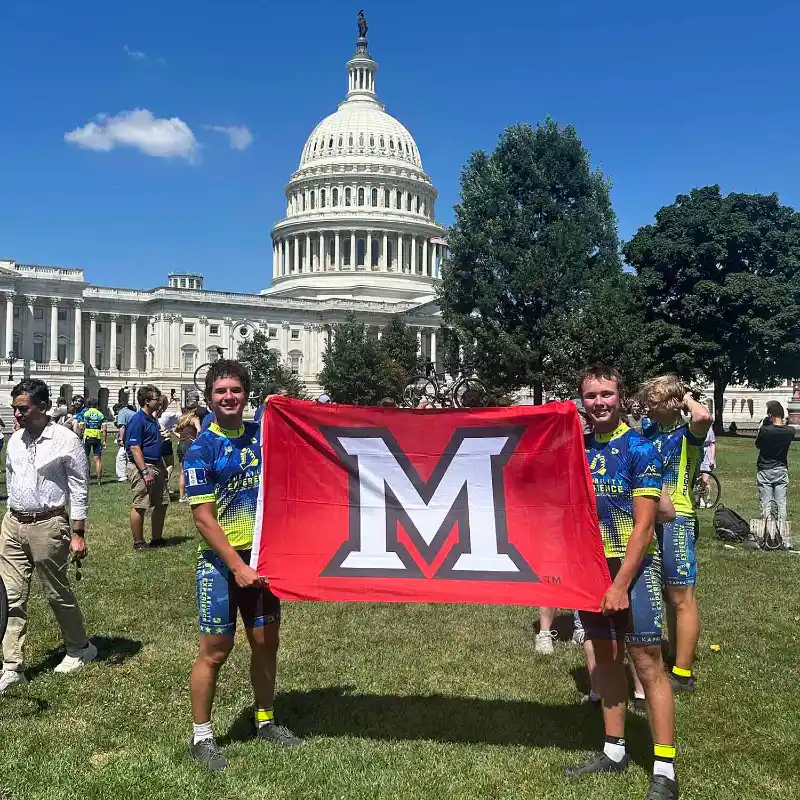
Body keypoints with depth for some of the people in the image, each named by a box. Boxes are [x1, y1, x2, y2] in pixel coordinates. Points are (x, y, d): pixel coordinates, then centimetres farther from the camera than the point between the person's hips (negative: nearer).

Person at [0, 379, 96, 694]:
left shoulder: (65, 440, -11)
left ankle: (80, 648, 29)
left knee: (58, 593, 8)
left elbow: (80, 490, -10)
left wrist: (78, 534, -12)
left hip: (48, 526, -5)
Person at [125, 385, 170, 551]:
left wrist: (162, 467, 19)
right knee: (140, 506, -2)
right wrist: (145, 472, -23)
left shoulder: (153, 419, 14)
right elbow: (135, 448, -19)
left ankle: (157, 538, 24)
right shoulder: (137, 420, -14)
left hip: (156, 465, 10)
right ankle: (138, 543, 7)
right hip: (141, 466, -10)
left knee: (162, 503, 13)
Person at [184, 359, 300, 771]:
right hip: (222, 562, -5)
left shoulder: (262, 434, 4)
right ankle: (201, 736, 19)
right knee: (216, 649, 2)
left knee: (265, 642, 13)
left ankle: (265, 721, 32)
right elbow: (204, 520, -14)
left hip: (263, 555, 5)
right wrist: (237, 566, -18)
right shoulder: (201, 449, -10)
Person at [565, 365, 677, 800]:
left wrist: (620, 585, -17)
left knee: (648, 664, -3)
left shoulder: (639, 449, -11)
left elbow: (643, 526, -14)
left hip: (632, 567, -5)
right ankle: (614, 750, 26)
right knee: (606, 658, 14)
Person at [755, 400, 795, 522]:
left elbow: (757, 445, -1)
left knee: (766, 504, 3)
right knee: (781, 503, 8)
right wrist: (783, 423, 5)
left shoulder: (765, 430, -18)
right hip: (781, 470, 3)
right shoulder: (790, 431, -9)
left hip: (764, 470, -2)